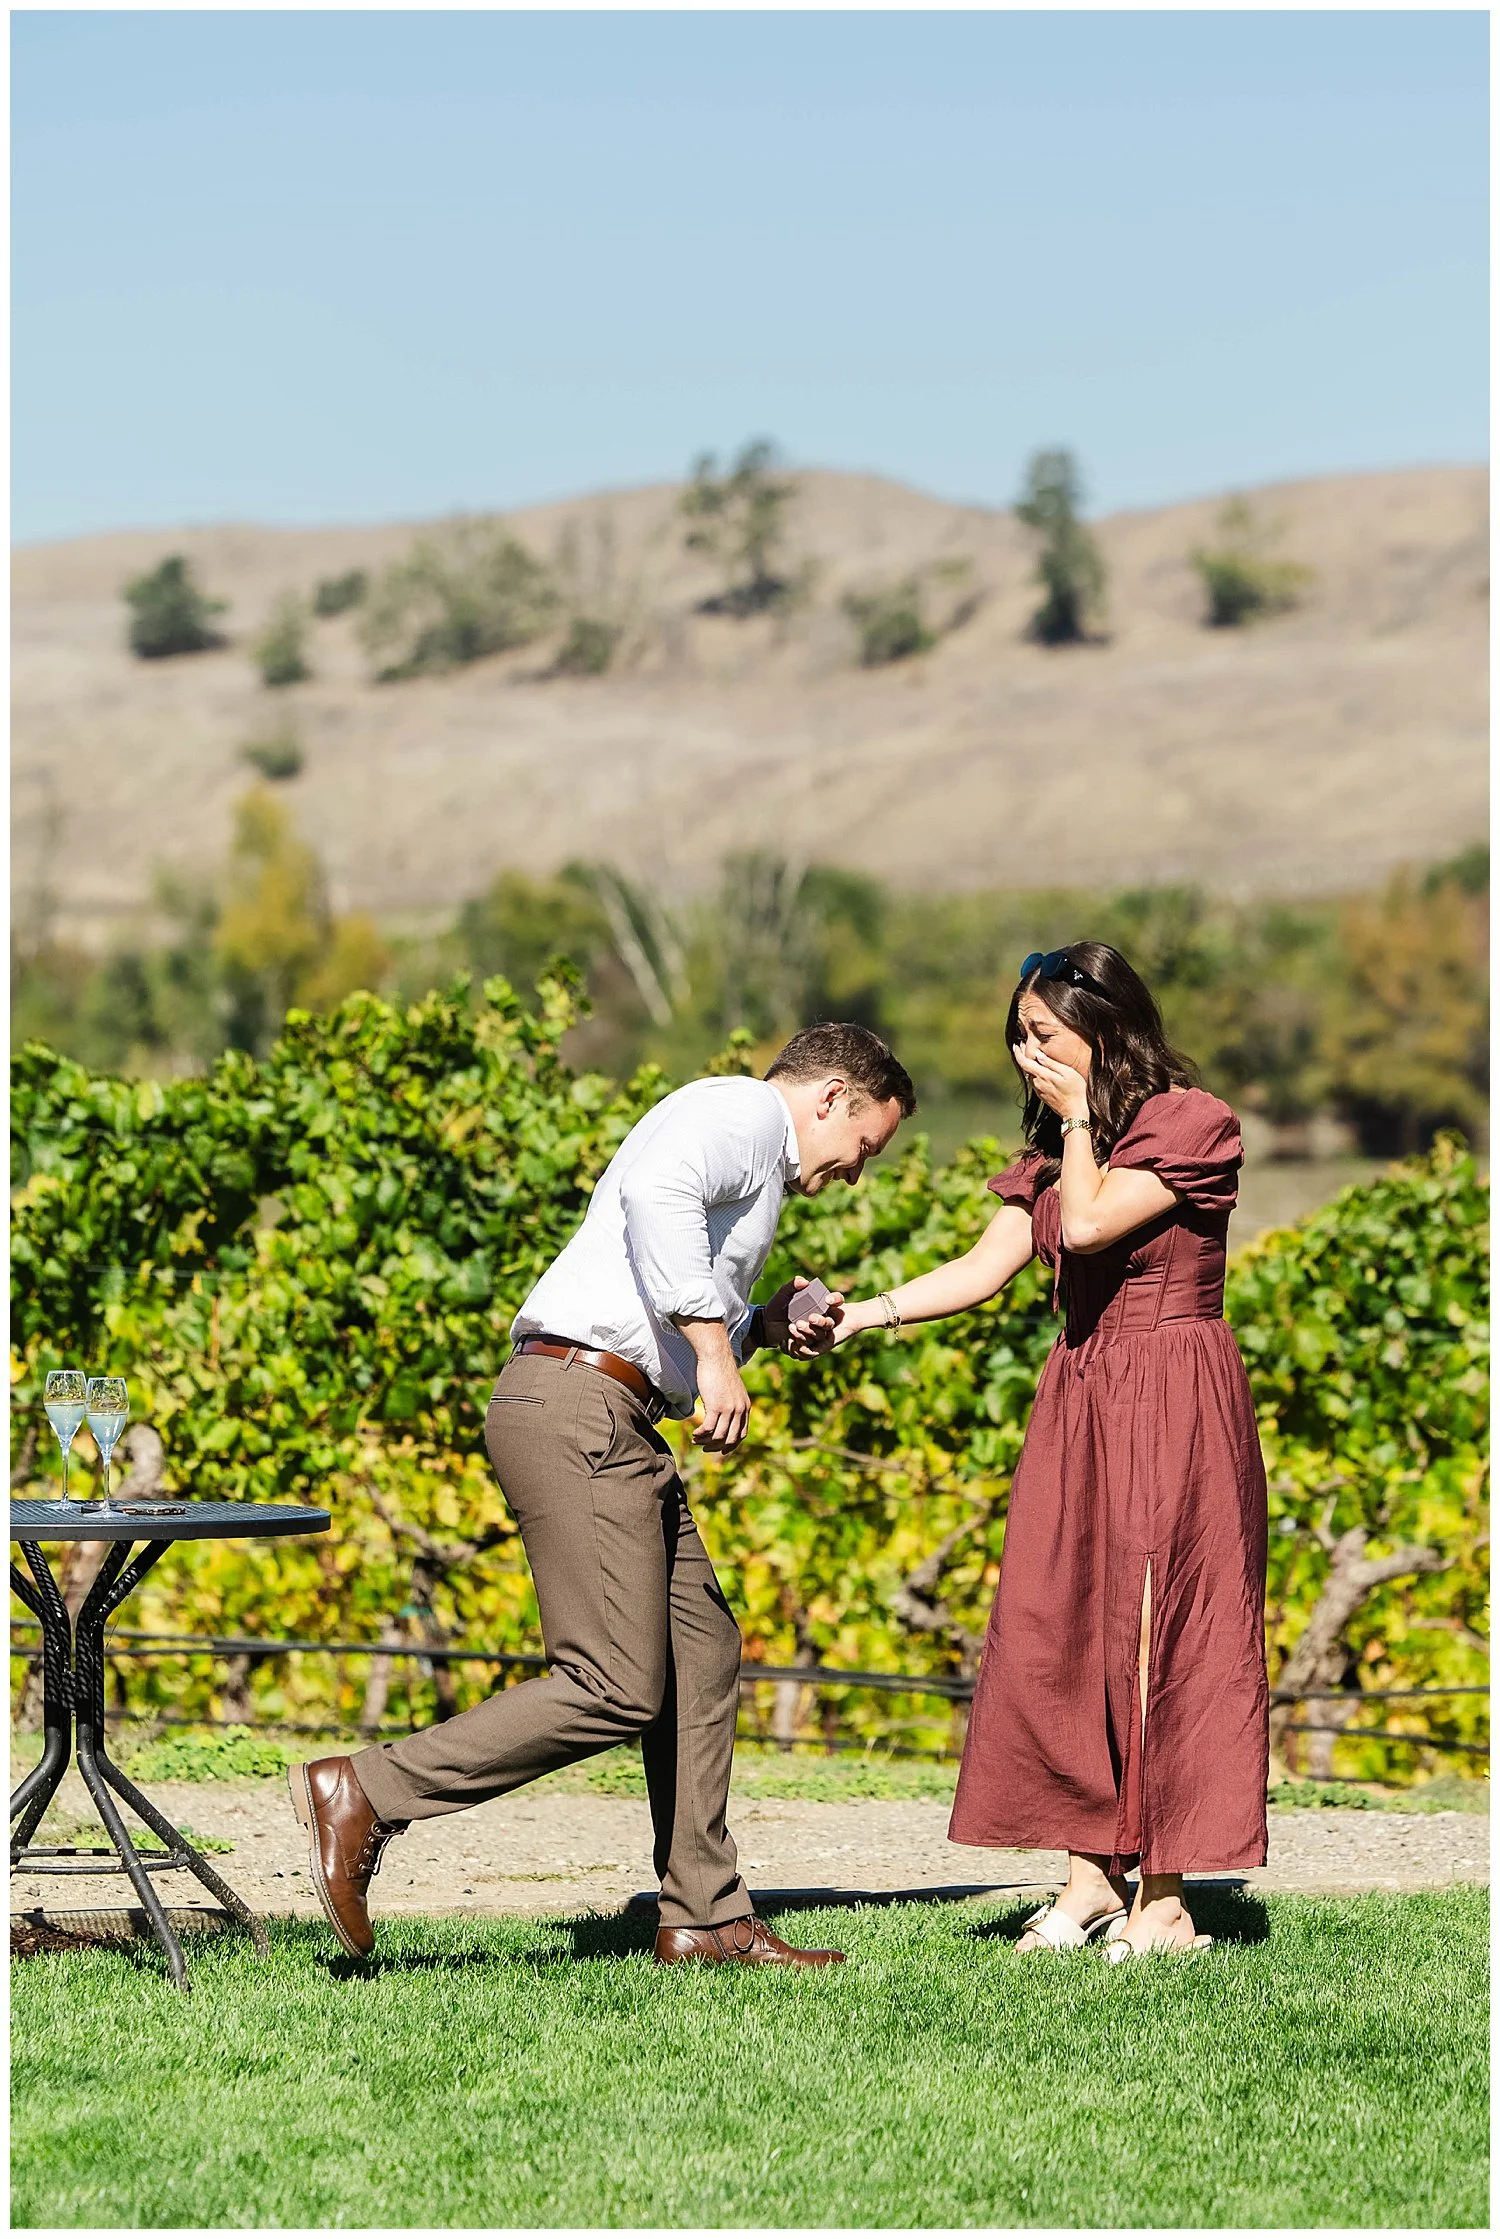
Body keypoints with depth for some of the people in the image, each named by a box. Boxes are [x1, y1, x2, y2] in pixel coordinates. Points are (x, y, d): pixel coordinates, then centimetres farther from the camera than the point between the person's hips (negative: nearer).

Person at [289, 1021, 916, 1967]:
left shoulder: (750, 1155, 30)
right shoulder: (743, 1113, -2)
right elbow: (656, 1191, -25)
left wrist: (762, 1326, 18)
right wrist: (713, 1344, -24)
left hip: (616, 1425, 11)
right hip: (577, 1410, -11)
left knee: (703, 1653, 11)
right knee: (616, 1692, -13)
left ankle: (705, 1917, 15)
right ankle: (362, 1795, -11)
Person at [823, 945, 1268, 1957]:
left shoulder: (1192, 1125, -7)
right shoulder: (1057, 1150, 15)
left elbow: (1089, 1223, -19)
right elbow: (986, 1267, 6)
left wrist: (1080, 1117, -5)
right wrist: (862, 1314, -4)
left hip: (1175, 1402, -7)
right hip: (1079, 1401, 7)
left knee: (1158, 1632, -8)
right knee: (1059, 1635, 1)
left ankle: (1166, 1899, -5)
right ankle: (1094, 1872, 8)